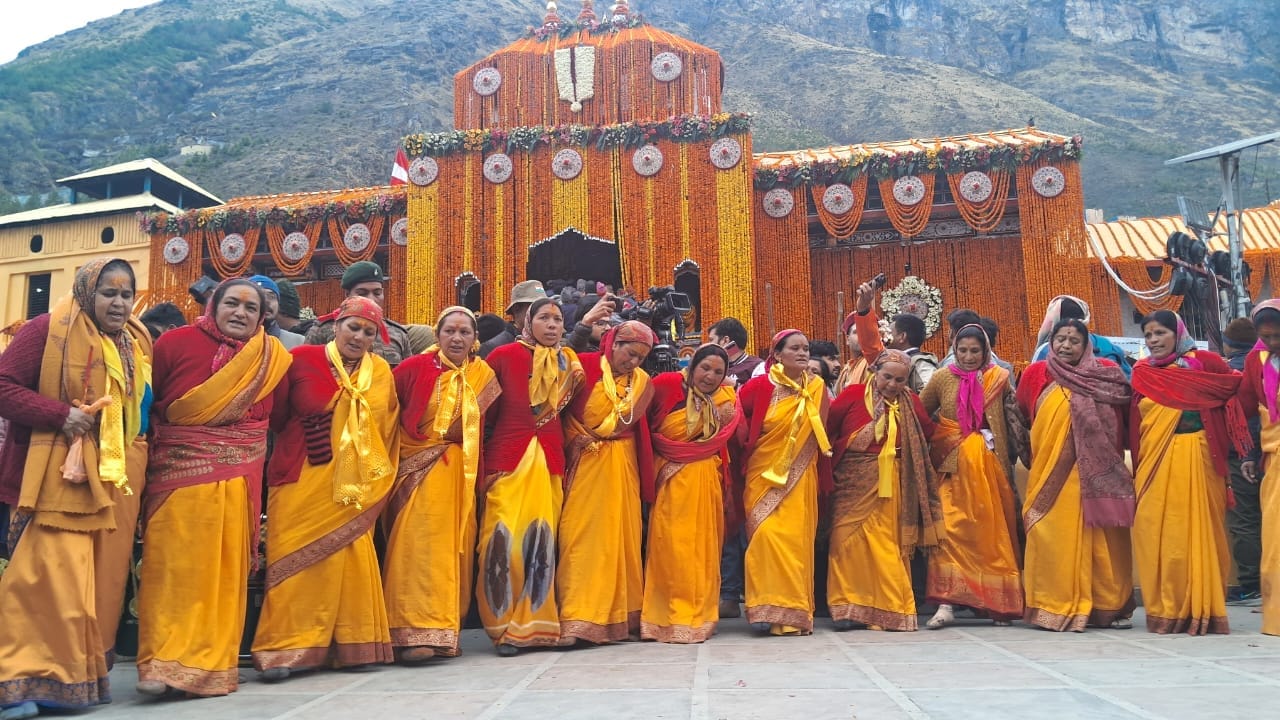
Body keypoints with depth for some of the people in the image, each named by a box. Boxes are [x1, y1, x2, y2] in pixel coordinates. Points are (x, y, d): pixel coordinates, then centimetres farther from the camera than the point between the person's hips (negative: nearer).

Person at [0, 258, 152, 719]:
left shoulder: (139, 343, 14)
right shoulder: (49, 330, -4)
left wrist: (140, 445, 7)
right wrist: (60, 415, -19)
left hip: (118, 478, 6)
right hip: (61, 476, -6)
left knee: (103, 577, 7)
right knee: (51, 573, -10)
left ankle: (88, 676, 17)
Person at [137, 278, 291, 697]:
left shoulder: (274, 358, 6)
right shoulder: (175, 343, 0)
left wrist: (253, 450, 8)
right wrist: (158, 444, 1)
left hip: (238, 478, 2)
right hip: (179, 473, -2)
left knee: (225, 567, 3)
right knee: (174, 564, -4)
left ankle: (212, 664, 12)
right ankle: (162, 663, 1)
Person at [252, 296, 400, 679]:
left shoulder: (382, 373, 7)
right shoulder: (302, 359, -3)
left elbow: (387, 431, 14)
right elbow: (276, 415, 2)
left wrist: (377, 481, 11)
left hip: (354, 487, 3)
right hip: (302, 480, -3)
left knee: (352, 558, 4)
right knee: (297, 559, -1)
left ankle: (350, 643, 16)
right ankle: (283, 648, 5)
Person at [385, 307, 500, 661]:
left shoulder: (483, 374, 6)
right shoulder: (415, 367, -4)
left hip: (461, 473, 4)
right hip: (418, 470, -4)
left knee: (456, 547, 5)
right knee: (419, 544, -10)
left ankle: (445, 630, 13)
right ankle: (414, 633, -10)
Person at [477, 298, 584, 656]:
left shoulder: (569, 362, 11)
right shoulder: (504, 355, -1)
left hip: (550, 459, 4)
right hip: (508, 458, -3)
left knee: (542, 541, 3)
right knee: (505, 541, -8)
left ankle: (535, 622, 13)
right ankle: (504, 626, 3)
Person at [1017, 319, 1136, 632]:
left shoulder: (1106, 374, 6)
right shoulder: (1036, 375, 6)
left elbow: (1124, 415, 7)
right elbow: (1020, 416, 13)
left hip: (1096, 472, 0)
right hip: (1050, 473, 0)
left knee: (1101, 537, 3)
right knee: (1053, 538, -1)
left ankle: (1111, 607, 12)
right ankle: (1054, 607, 4)